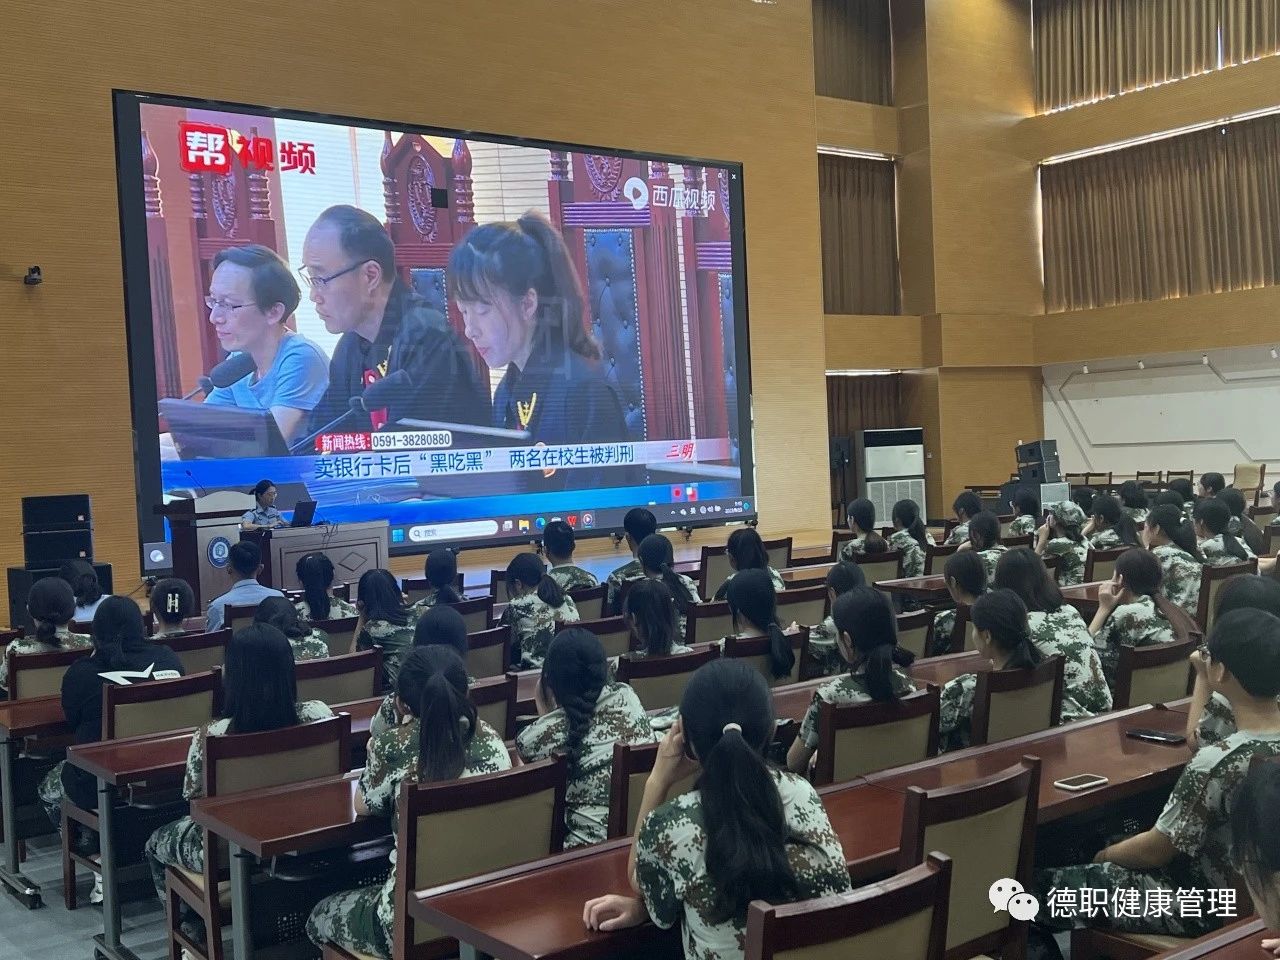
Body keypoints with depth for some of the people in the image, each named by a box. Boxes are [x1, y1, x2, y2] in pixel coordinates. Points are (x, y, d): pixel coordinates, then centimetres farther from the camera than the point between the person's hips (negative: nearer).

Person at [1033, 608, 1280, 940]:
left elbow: (1155, 850, -18)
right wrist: (1206, 681, 7)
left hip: (1207, 909, -8)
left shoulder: (1218, 763, -33)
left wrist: (1104, 856, -1)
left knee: (1038, 884, 3)